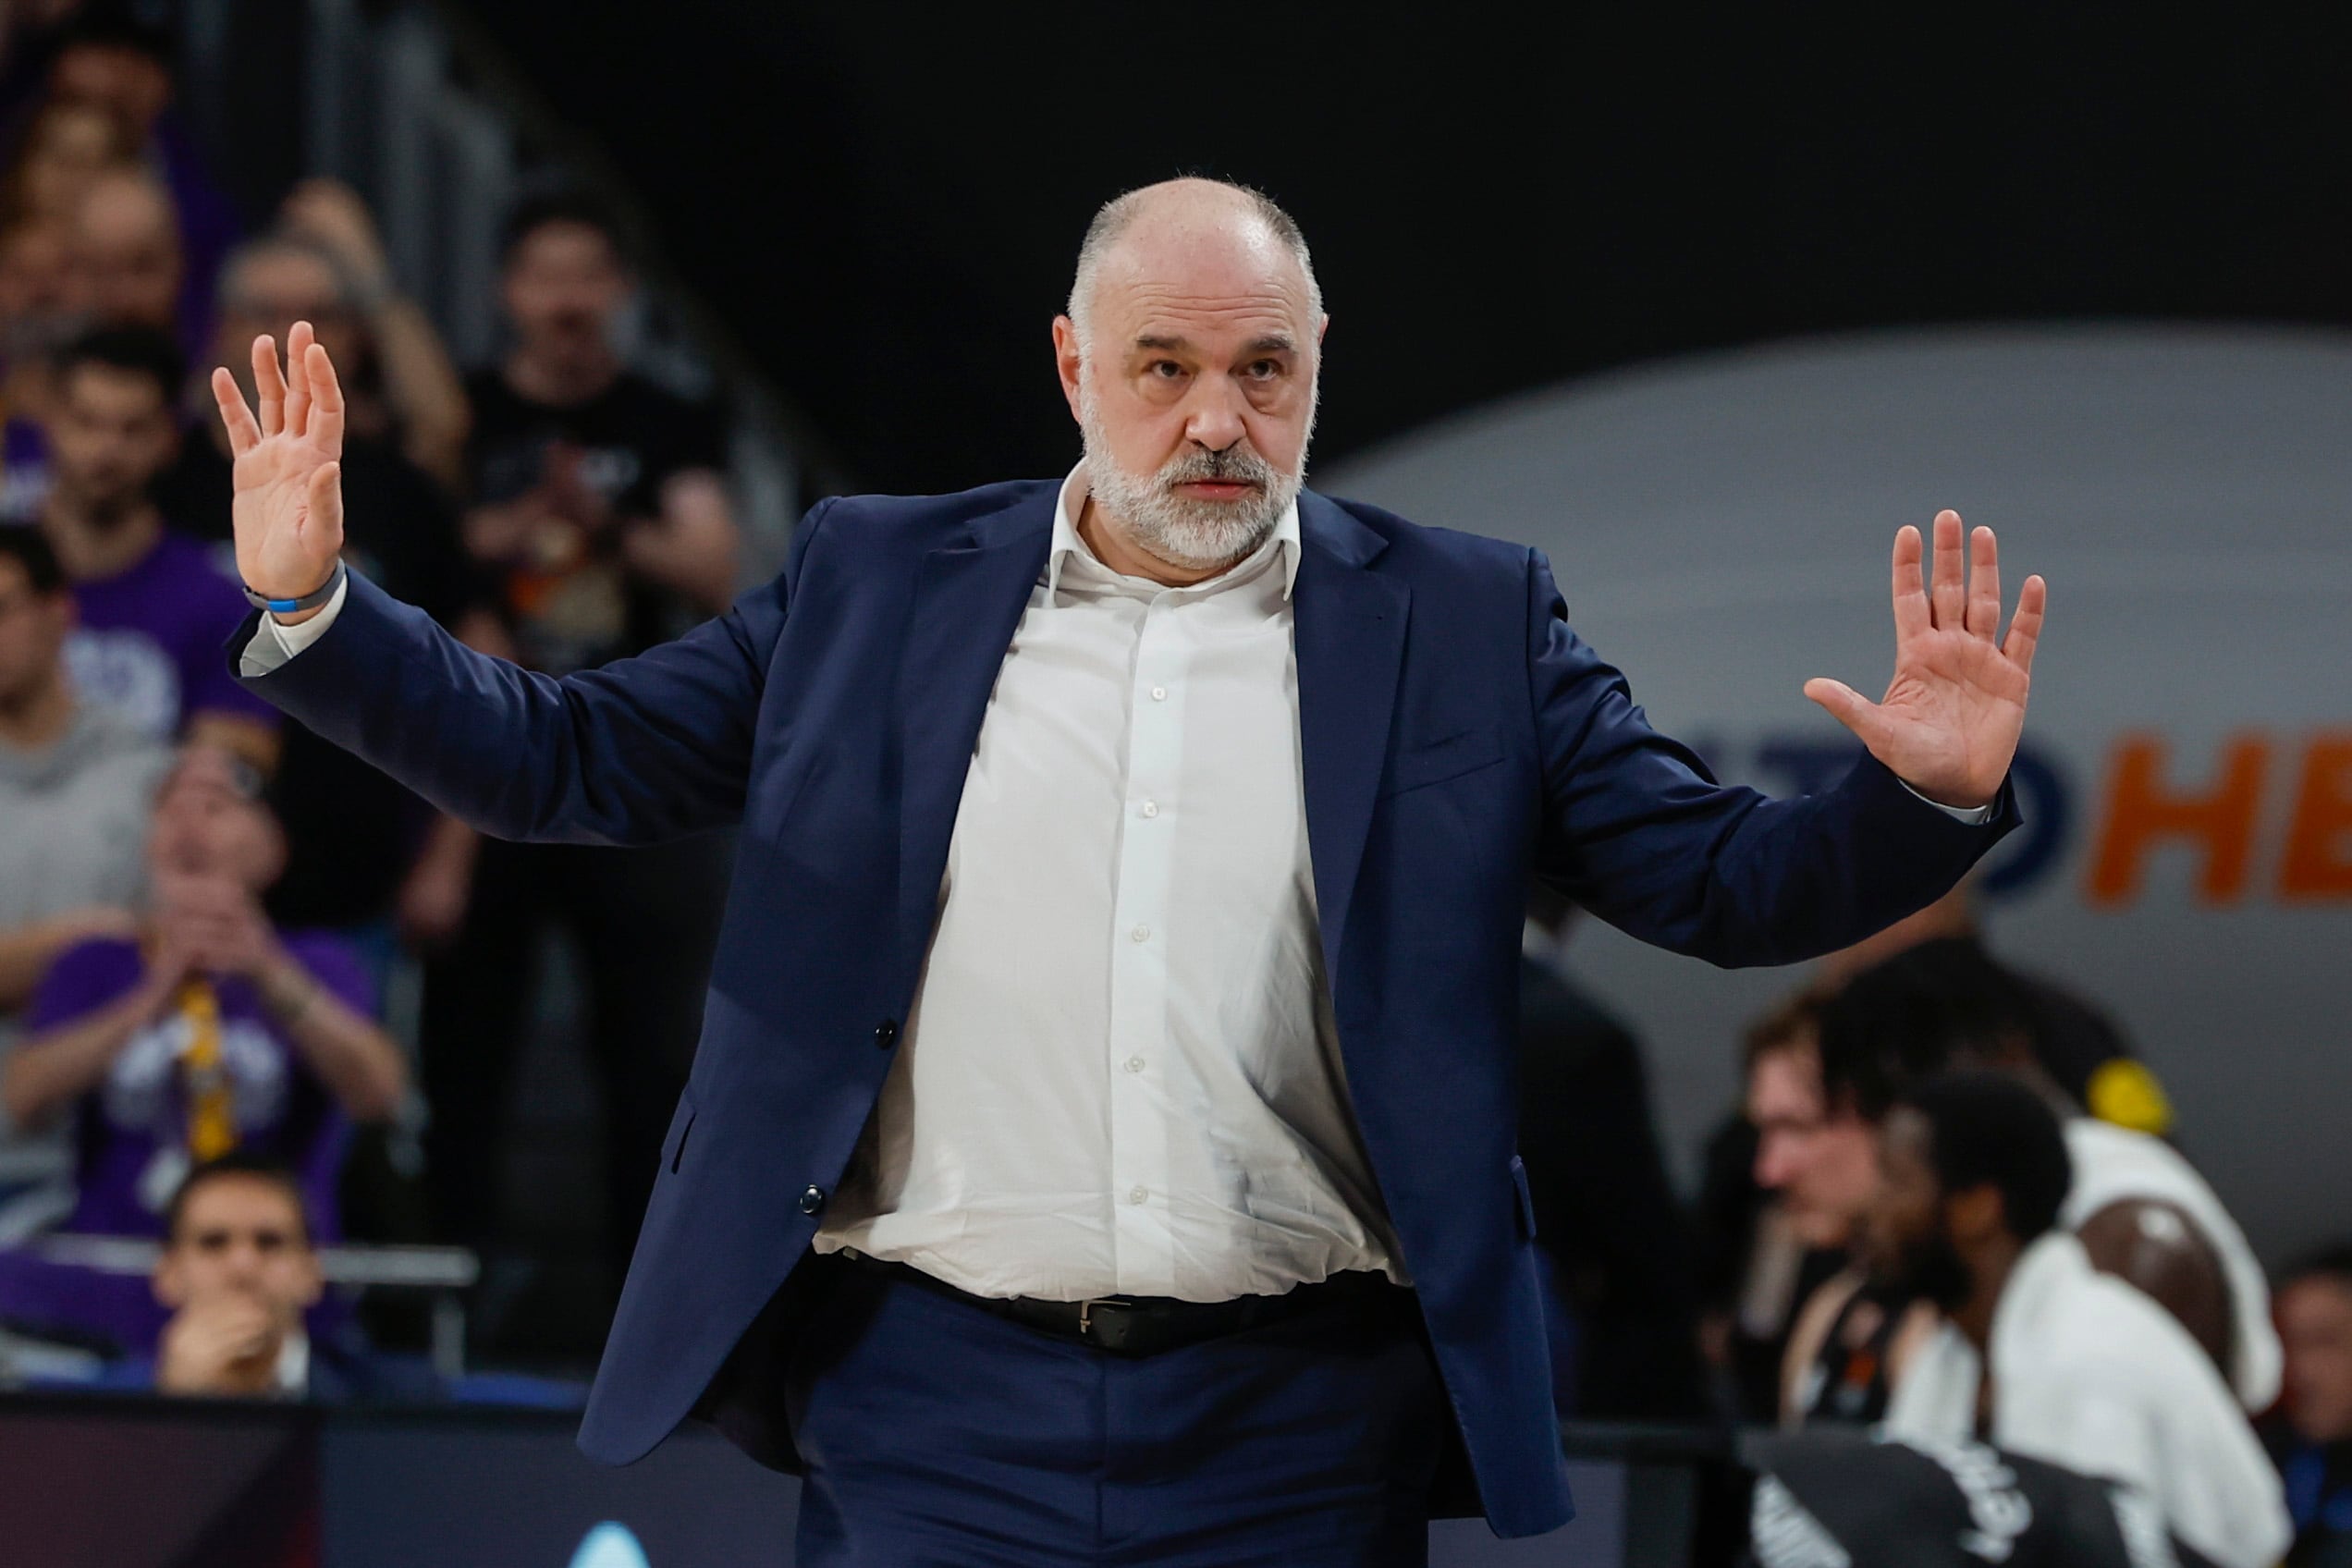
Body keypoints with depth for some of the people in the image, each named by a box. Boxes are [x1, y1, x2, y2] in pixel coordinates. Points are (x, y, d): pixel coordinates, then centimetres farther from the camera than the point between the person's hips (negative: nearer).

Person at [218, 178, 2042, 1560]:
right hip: (930, 1406, 1)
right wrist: (313, 607, -2)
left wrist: (1927, 800, -14)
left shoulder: (1465, 621, 8)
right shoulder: (872, 586, 10)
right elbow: (566, 758, 11)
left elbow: (1724, 881, 5)